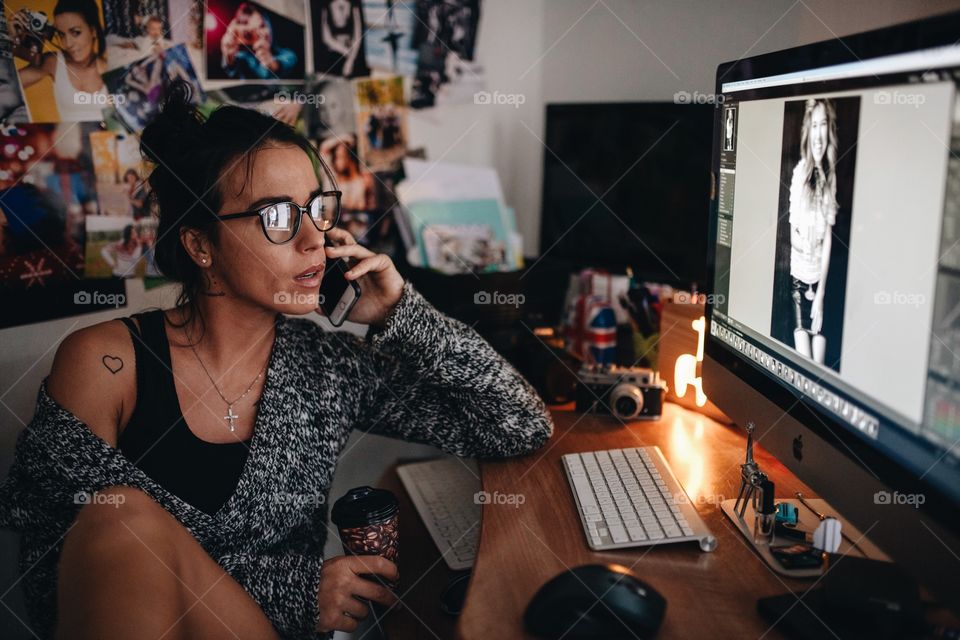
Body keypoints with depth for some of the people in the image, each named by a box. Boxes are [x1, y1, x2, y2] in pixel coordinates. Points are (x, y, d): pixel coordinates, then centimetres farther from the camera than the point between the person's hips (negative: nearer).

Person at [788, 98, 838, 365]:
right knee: (802, 330, -3)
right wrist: (803, 244, -26)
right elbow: (792, 234, -4)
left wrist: (821, 294, -6)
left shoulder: (830, 174, 0)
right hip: (799, 276, -3)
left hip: (821, 277, 3)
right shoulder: (799, 172, -9)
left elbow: (828, 235, -2)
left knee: (819, 333, 2)